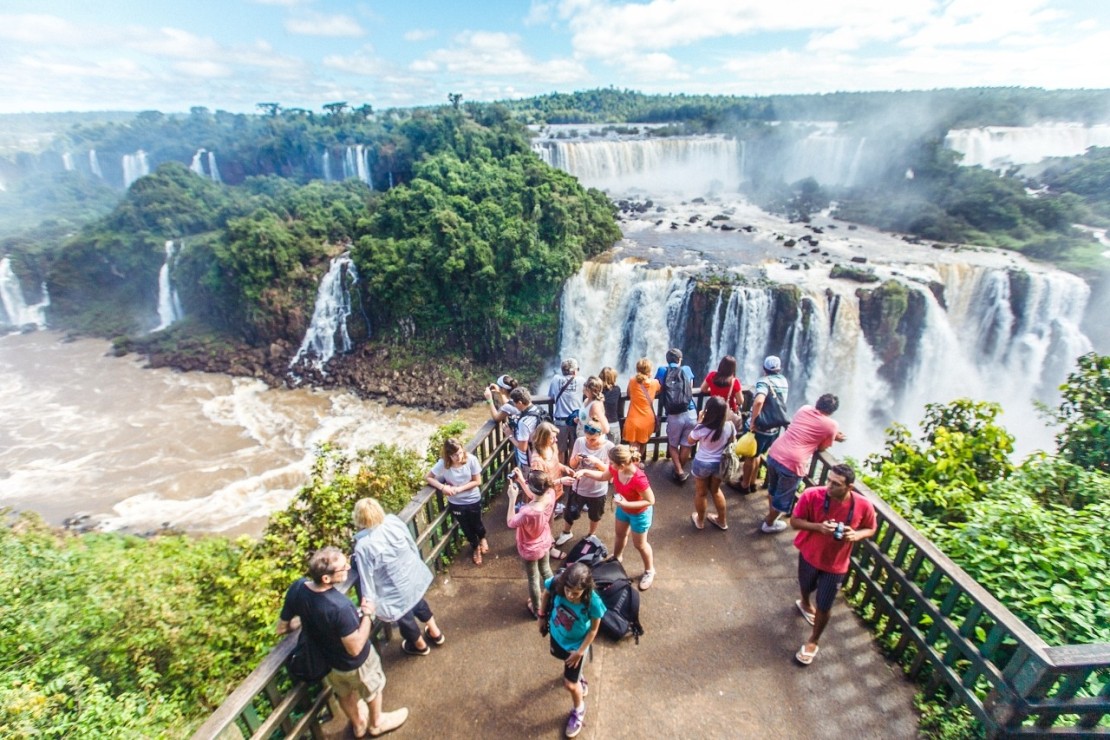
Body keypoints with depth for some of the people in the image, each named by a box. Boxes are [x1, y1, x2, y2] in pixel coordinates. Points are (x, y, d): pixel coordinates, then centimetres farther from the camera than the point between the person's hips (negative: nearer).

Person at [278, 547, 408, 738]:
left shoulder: (297, 589, -26)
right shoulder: (339, 607, -44)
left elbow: (282, 628, -8)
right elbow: (355, 648, -30)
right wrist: (368, 614, -20)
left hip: (324, 658, 5)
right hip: (353, 663, -5)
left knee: (344, 693, 34)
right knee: (373, 689, 28)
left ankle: (358, 724, 60)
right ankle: (377, 723, 55)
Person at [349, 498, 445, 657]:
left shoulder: (363, 546, -29)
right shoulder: (394, 520, -17)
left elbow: (366, 579, -18)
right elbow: (413, 545, -2)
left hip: (397, 591, -4)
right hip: (413, 575, 5)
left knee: (404, 618, 26)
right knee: (418, 603, 35)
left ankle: (420, 645, 54)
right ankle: (435, 633, 57)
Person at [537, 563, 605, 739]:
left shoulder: (593, 602, -39)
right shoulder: (556, 584, -34)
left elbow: (593, 629, -21)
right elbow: (546, 593, -8)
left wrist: (580, 652, -14)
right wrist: (542, 616, 1)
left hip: (576, 644, -4)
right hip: (556, 634, 4)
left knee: (570, 684, 10)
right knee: (565, 659, 33)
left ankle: (579, 710, 44)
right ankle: (578, 675, 69)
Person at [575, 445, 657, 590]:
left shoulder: (639, 479, -43)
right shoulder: (616, 468, -24)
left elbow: (650, 501, -30)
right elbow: (604, 476, -2)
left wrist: (626, 504, -34)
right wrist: (585, 472, -15)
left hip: (639, 513, -6)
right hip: (623, 509, 6)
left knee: (639, 544, 16)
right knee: (620, 534, 29)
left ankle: (649, 571, 44)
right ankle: (616, 558, 58)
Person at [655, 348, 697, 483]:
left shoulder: (662, 371, 8)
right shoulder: (687, 369, 11)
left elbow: (659, 389, 13)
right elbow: (691, 390, 19)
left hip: (674, 416, -1)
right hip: (691, 413, 1)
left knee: (673, 445, 18)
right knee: (686, 445, 16)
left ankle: (679, 472, 11)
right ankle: (680, 469, 30)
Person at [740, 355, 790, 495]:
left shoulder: (764, 381, -18)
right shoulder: (784, 381, 5)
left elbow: (758, 401, -37)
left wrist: (753, 421, -29)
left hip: (760, 427, -7)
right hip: (775, 427, 7)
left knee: (749, 456, 11)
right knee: (757, 455, 24)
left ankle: (745, 485, 24)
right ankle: (752, 482, 37)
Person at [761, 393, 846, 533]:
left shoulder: (804, 408, 11)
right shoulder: (831, 425, -4)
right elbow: (822, 447, 9)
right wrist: (834, 438, 25)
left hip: (774, 454, 6)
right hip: (792, 463, -6)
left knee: (775, 487, 32)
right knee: (783, 497, 19)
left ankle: (772, 512, 54)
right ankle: (769, 524, 38)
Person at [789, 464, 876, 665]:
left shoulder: (863, 506, -24)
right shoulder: (812, 495, -27)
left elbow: (871, 529, -4)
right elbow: (794, 521, -16)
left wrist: (857, 535, -25)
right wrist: (818, 526, -33)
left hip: (836, 564, -1)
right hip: (809, 555, 1)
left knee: (824, 607, 11)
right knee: (806, 586, 30)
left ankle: (812, 642, 39)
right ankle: (805, 603, 66)